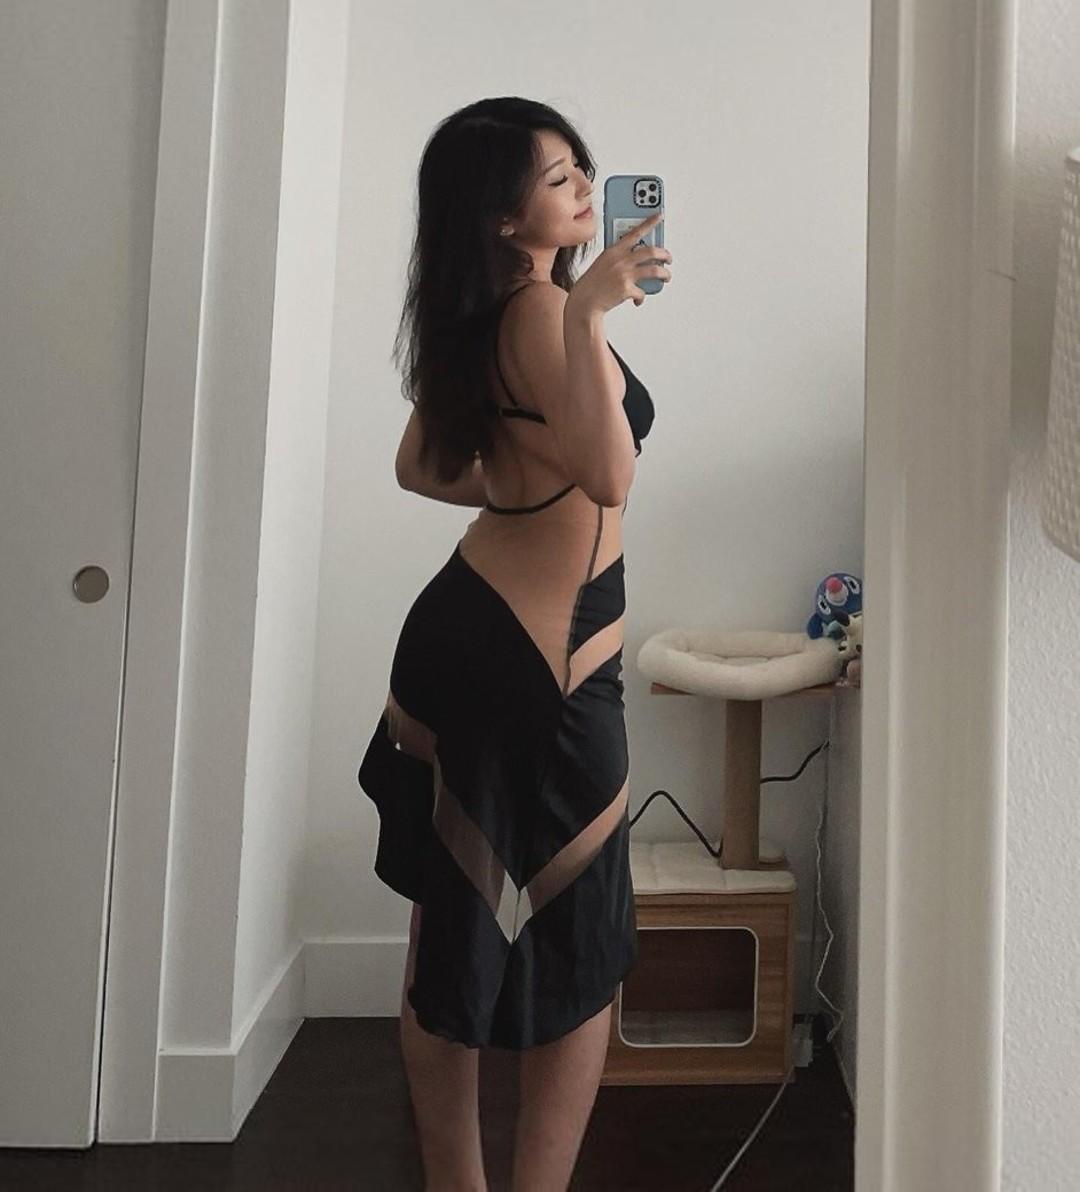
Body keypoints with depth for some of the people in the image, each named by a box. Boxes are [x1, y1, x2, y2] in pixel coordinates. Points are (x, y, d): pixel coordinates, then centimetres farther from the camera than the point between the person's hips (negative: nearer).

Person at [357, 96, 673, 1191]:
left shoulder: (472, 318, 12)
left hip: (463, 627, 9)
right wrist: (587, 316, -30)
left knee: (454, 936, 18)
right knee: (584, 963, 6)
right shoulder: (542, 307, -14)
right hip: (540, 656, -9)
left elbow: (420, 466, 20)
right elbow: (611, 479, -26)